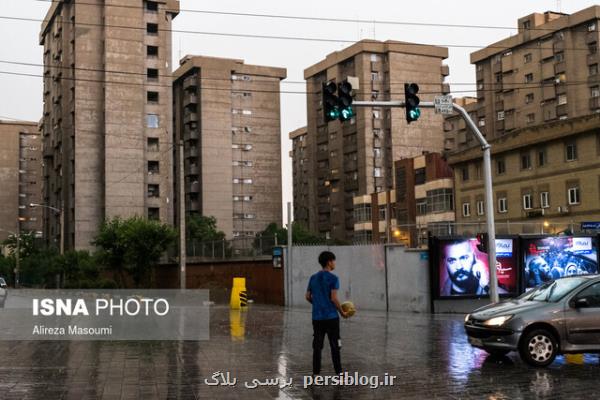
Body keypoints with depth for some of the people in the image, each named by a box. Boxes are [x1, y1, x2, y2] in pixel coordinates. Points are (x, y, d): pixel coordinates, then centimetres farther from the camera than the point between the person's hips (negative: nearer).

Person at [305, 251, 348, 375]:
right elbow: (334, 298, -14)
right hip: (331, 317, -5)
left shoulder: (313, 278, 9)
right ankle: (339, 373, 8)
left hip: (317, 317, 5)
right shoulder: (333, 278, -9)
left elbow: (308, 297, 11)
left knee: (317, 346, 7)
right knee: (335, 346, 4)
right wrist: (342, 312, -3)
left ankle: (316, 373, 8)